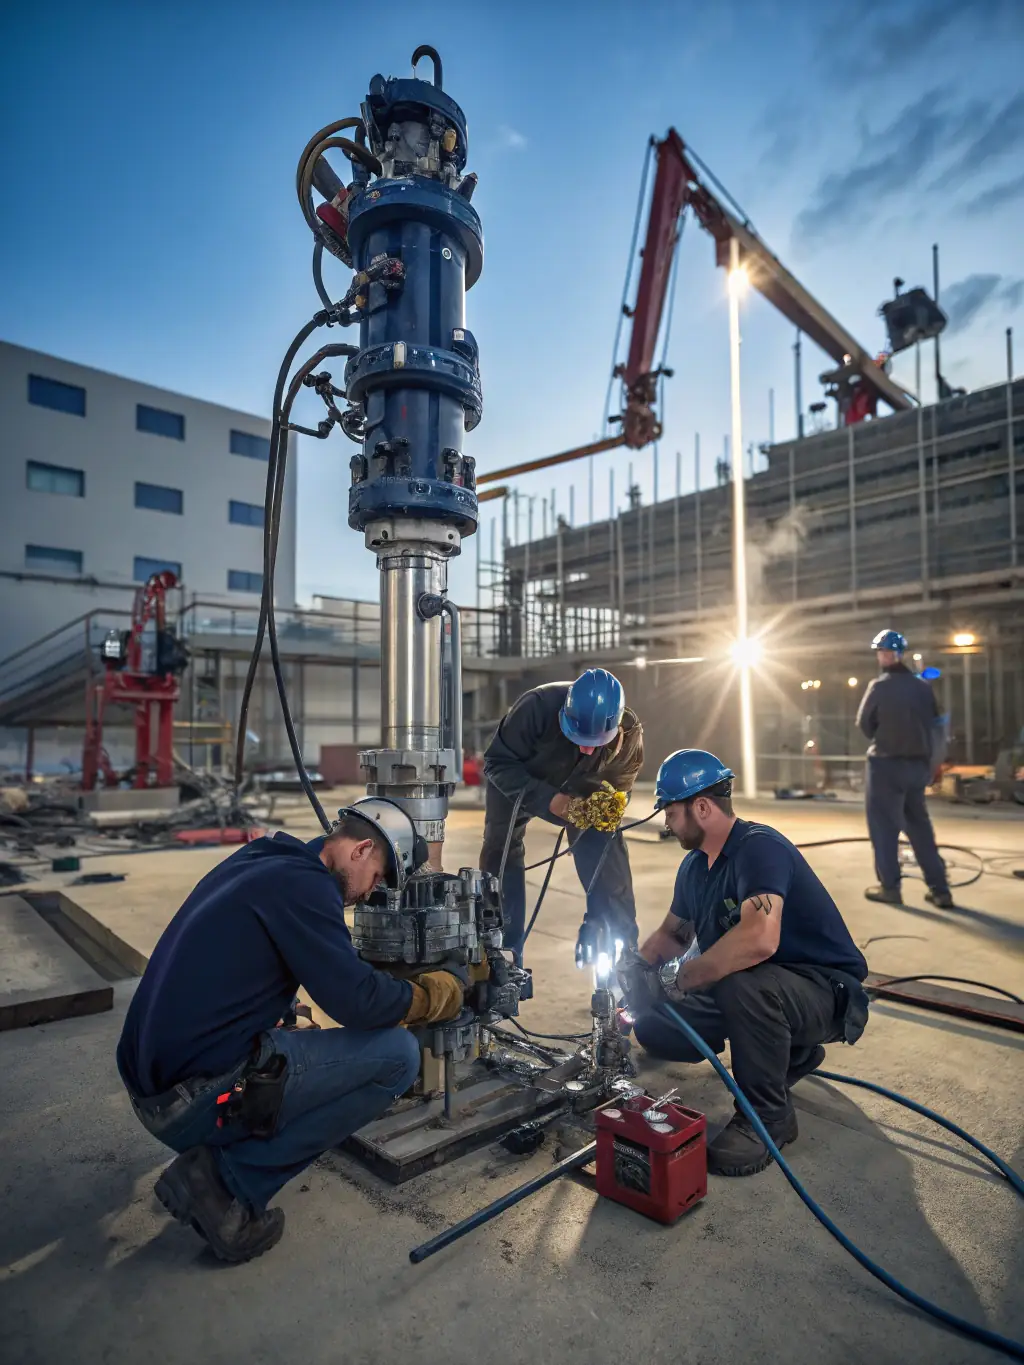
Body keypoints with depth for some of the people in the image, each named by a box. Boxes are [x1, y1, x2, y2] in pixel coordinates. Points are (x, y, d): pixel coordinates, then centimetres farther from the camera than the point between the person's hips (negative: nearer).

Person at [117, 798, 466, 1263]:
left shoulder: (256, 860, 13)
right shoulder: (302, 882, -15)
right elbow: (358, 1002, -18)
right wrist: (436, 993, 0)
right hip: (200, 1099, -10)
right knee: (397, 1054, -7)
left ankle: (213, 1160, 11)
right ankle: (230, 1179, -4)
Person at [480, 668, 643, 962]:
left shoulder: (629, 733, -27)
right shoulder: (538, 706, -39)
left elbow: (619, 787, -8)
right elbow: (497, 763, -29)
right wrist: (546, 798, -40)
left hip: (583, 793, 2)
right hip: (517, 785, -1)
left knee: (608, 856, -9)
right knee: (501, 857, -4)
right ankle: (503, 952, 12)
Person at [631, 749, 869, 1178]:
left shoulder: (760, 848, -26)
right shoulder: (694, 865, 4)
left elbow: (759, 939, -43)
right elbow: (671, 934, 18)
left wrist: (677, 980, -30)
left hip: (827, 992, -9)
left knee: (743, 984, -39)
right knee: (652, 1026, 0)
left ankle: (767, 1116, -12)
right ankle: (788, 1052, 17)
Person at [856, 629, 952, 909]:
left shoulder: (879, 686, -12)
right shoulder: (922, 686, 4)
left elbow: (864, 724, -3)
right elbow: (936, 727, 10)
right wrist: (930, 763, 18)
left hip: (886, 764, -6)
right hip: (918, 764, 6)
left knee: (884, 826, 4)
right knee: (919, 826, 14)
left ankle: (890, 887, 8)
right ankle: (940, 890, 15)